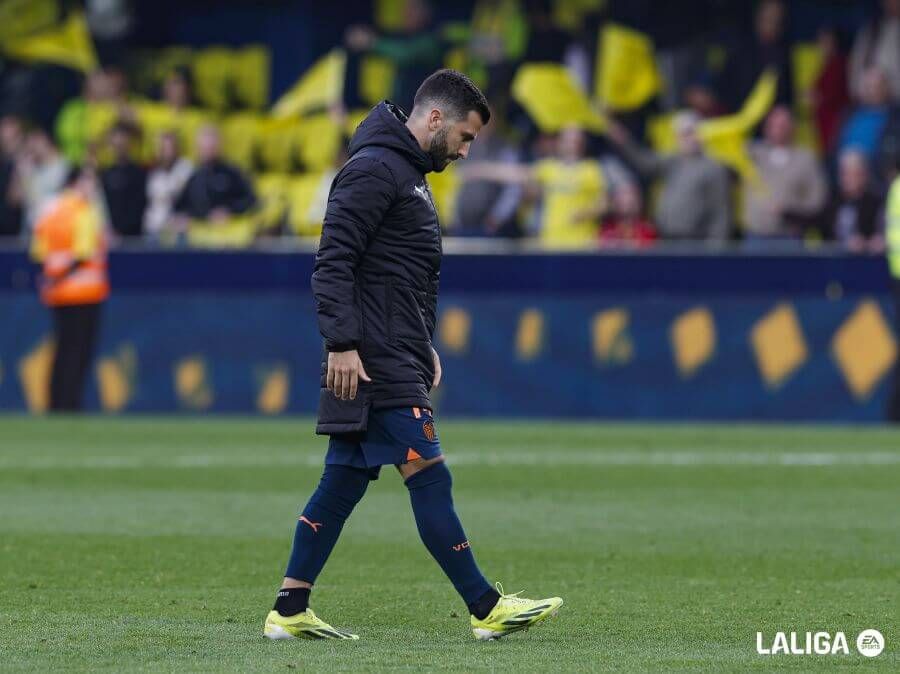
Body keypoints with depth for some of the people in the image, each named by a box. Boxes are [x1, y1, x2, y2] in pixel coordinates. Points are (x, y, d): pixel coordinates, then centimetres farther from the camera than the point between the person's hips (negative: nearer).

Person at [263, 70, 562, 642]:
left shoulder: (408, 172, 21)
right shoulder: (374, 168, -12)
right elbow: (334, 260, -19)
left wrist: (424, 344, 23)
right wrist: (342, 343, -23)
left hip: (396, 360, 11)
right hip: (372, 361, -11)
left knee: (344, 482, 9)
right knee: (429, 477, -8)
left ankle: (290, 612, 10)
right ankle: (487, 610, -7)